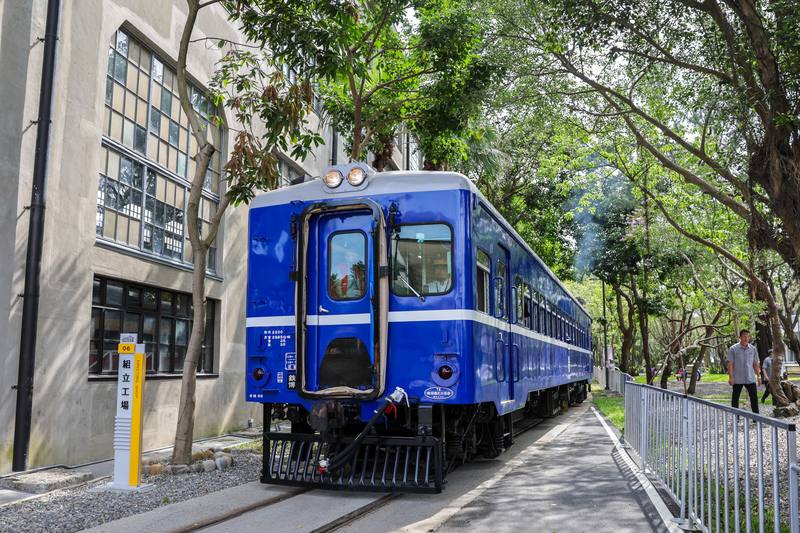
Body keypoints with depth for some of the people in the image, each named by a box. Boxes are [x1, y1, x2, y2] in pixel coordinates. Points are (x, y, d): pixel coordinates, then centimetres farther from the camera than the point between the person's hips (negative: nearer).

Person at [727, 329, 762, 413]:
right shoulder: (733, 349, -5)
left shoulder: (753, 349, 6)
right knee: (735, 398, 5)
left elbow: (755, 364, 12)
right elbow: (730, 364, -7)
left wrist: (758, 376, 8)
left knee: (754, 397, 1)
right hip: (737, 379, -3)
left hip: (750, 379, 3)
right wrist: (731, 377, -13)